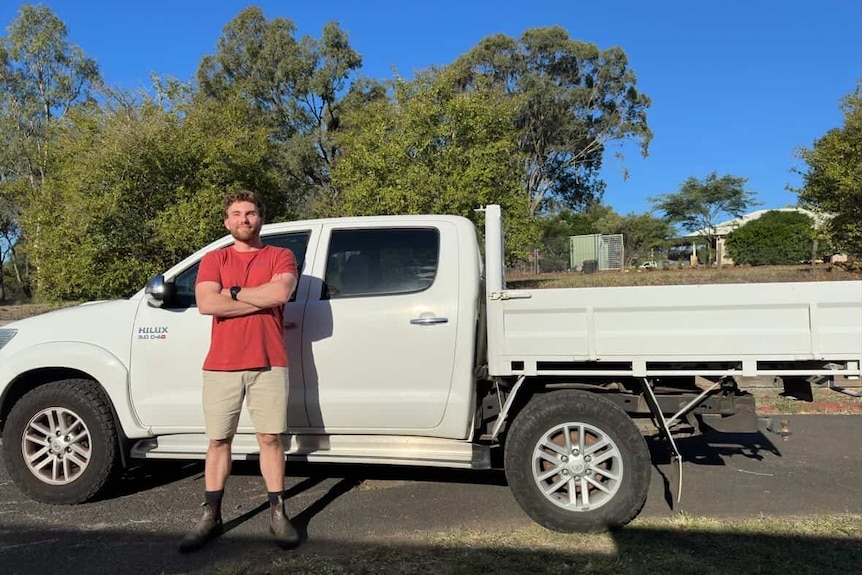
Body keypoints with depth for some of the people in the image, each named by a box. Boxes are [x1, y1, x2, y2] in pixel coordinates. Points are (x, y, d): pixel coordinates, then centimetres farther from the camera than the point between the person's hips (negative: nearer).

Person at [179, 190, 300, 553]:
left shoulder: (280, 256, 7)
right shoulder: (213, 260, 10)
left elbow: (280, 293, -14)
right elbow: (206, 304, -8)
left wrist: (232, 292, -5)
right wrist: (261, 301, -9)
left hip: (268, 365, -2)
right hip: (221, 366, 2)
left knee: (270, 438, 2)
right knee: (218, 440, 9)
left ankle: (278, 514, 13)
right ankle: (211, 517, 20)